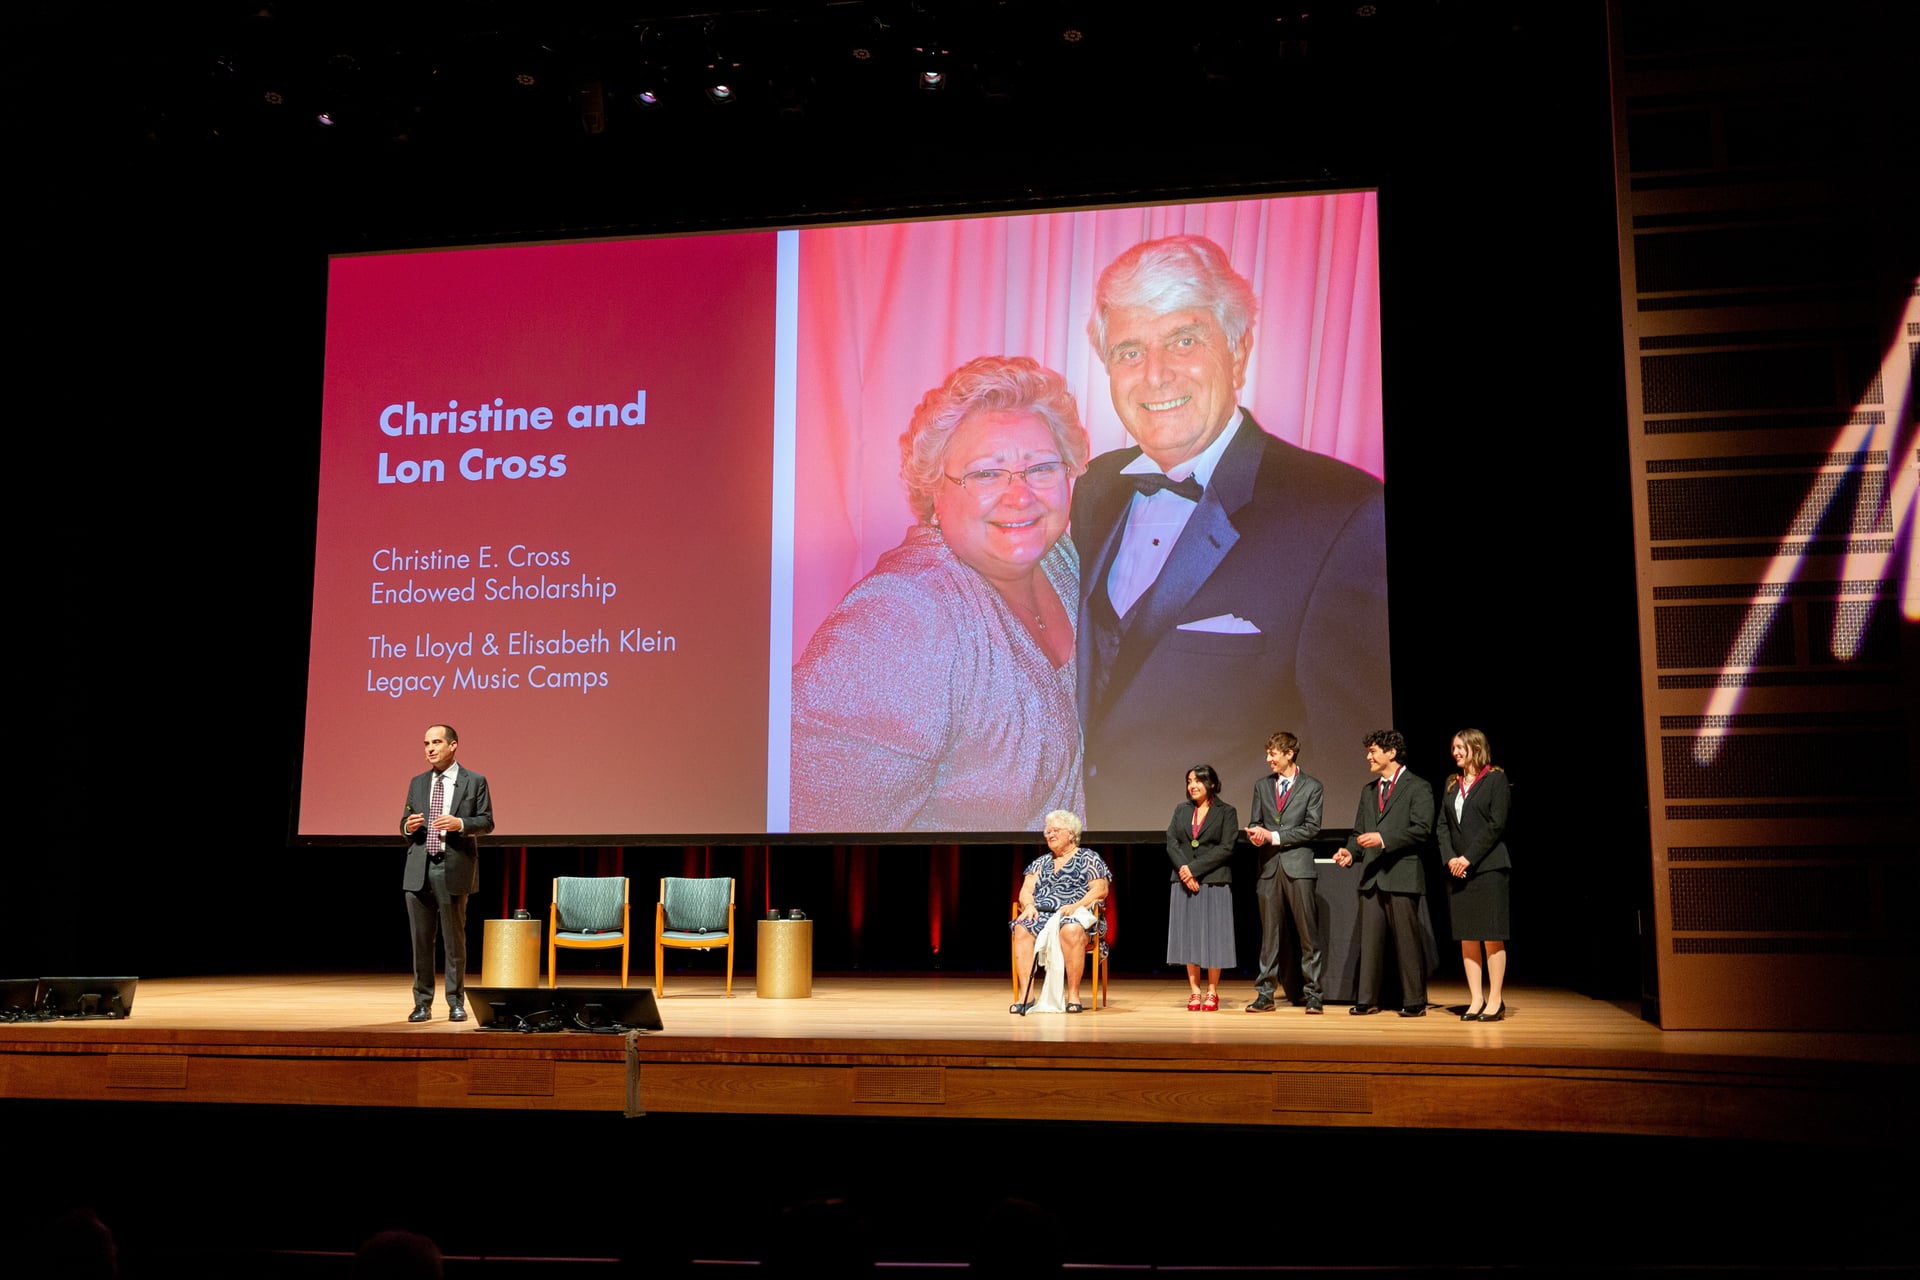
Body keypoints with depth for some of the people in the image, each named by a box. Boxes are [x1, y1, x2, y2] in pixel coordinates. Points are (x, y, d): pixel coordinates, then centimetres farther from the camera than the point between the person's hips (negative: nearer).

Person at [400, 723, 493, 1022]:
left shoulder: (474, 781, 2)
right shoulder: (418, 783, 14)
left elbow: (487, 822, -1)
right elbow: (405, 823, 17)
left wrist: (461, 824, -19)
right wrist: (408, 826, -6)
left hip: (453, 868, -4)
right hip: (419, 869, 4)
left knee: (454, 938, 2)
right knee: (421, 939, 6)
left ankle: (456, 1003, 11)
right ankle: (423, 1003, 13)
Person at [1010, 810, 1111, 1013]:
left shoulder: (1089, 858, 10)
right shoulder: (1041, 862, 25)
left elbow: (1100, 890, -1)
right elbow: (1026, 889, 16)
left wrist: (1075, 906, -16)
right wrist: (1029, 905, -7)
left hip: (1076, 915, -4)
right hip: (1041, 914, 4)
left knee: (1071, 930, -41)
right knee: (1021, 929, -31)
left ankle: (1073, 994, -34)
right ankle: (1027, 995, -34)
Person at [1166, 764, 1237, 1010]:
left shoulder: (1226, 812, 2)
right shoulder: (1181, 810, 14)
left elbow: (1226, 849, -7)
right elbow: (1171, 842, 5)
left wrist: (1194, 868, -13)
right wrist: (1183, 870, -12)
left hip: (1214, 882, -4)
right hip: (1183, 881, 4)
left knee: (1212, 936, -2)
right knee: (1188, 936, 3)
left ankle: (1212, 992, 6)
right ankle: (1194, 992, 9)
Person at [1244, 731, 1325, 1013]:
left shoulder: (1311, 786, 2)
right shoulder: (1262, 786, 14)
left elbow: (1312, 827, -5)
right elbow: (1255, 822, 14)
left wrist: (1275, 837, -11)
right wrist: (1255, 832, -10)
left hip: (1298, 866, -3)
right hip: (1270, 866, 3)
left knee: (1307, 934, -2)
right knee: (1270, 934, 5)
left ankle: (1312, 994, 4)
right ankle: (1265, 993, 9)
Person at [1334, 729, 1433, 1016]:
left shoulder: (1417, 788, -2)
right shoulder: (1369, 791, 19)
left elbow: (1422, 829, -12)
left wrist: (1384, 839, -19)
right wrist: (1351, 851, -1)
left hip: (1402, 876, -6)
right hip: (1371, 877, 6)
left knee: (1407, 941, -1)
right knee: (1369, 939, 5)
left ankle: (1414, 1001, 7)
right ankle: (1367, 999, 9)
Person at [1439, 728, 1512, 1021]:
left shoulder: (1496, 778, -2)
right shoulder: (1452, 784, 15)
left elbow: (1497, 824, -9)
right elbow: (1443, 825, 11)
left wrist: (1469, 858, -13)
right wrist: (1450, 858, -5)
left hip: (1487, 866, -6)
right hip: (1457, 869, 6)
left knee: (1492, 937, -3)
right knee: (1466, 937, 5)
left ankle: (1495, 1001, 2)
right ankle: (1475, 1000, 9)